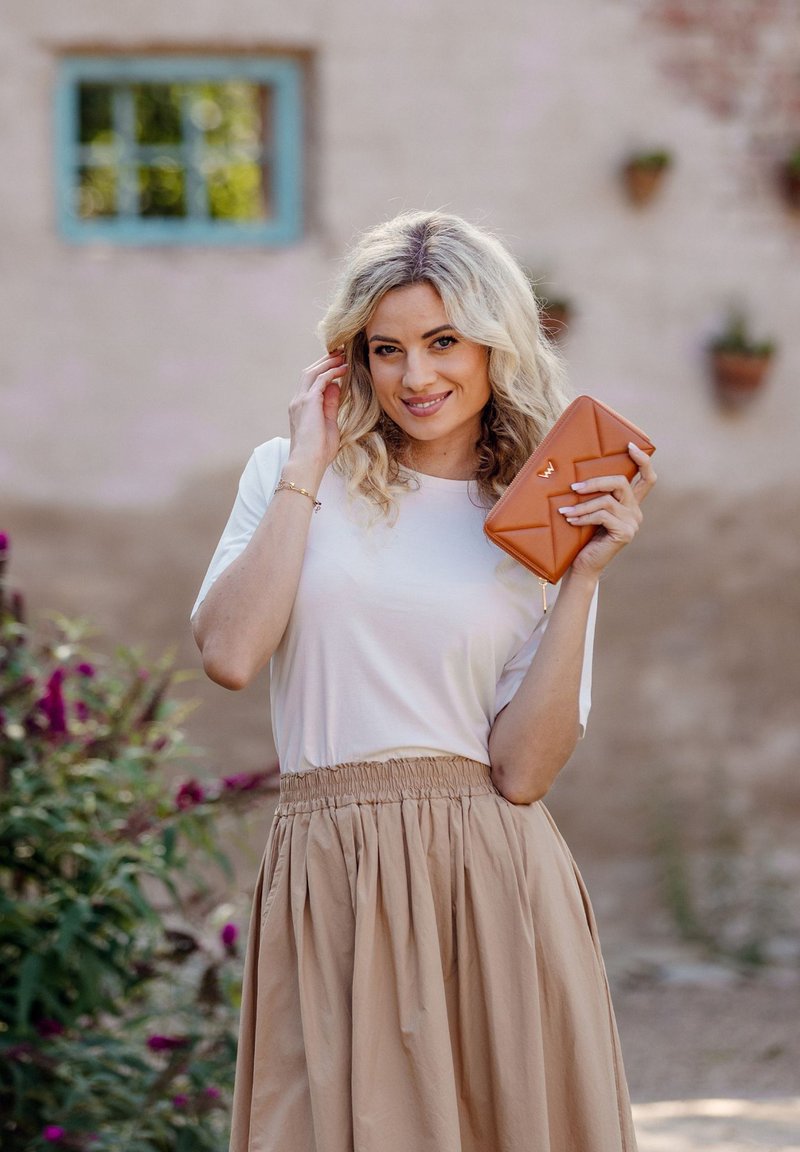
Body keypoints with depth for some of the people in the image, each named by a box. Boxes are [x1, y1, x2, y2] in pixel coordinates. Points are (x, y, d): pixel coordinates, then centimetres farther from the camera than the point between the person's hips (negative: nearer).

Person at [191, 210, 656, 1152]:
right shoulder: (290, 475, 9)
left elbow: (521, 768, -3)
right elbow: (229, 652, -10)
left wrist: (585, 577, -9)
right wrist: (309, 464, -3)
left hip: (489, 885, 0)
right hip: (327, 887, 0)